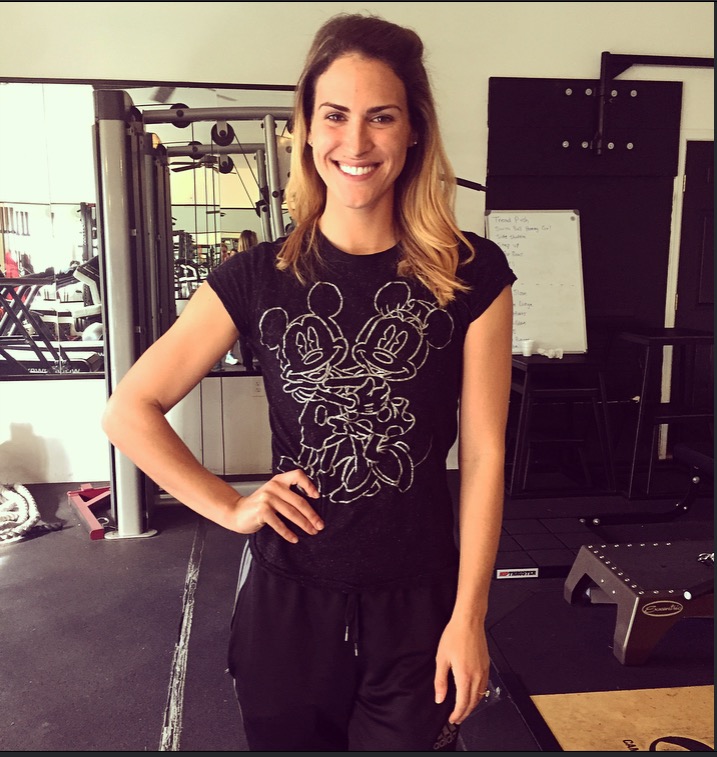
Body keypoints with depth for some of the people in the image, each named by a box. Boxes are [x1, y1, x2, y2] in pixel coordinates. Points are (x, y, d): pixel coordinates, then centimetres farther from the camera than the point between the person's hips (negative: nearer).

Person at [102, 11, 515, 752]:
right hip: (287, 598, 2)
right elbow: (129, 410, -1)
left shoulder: (470, 273, -8)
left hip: (418, 602, -1)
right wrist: (228, 508, -7)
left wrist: (468, 616, -6)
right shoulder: (257, 277, -6)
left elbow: (483, 454, -7)